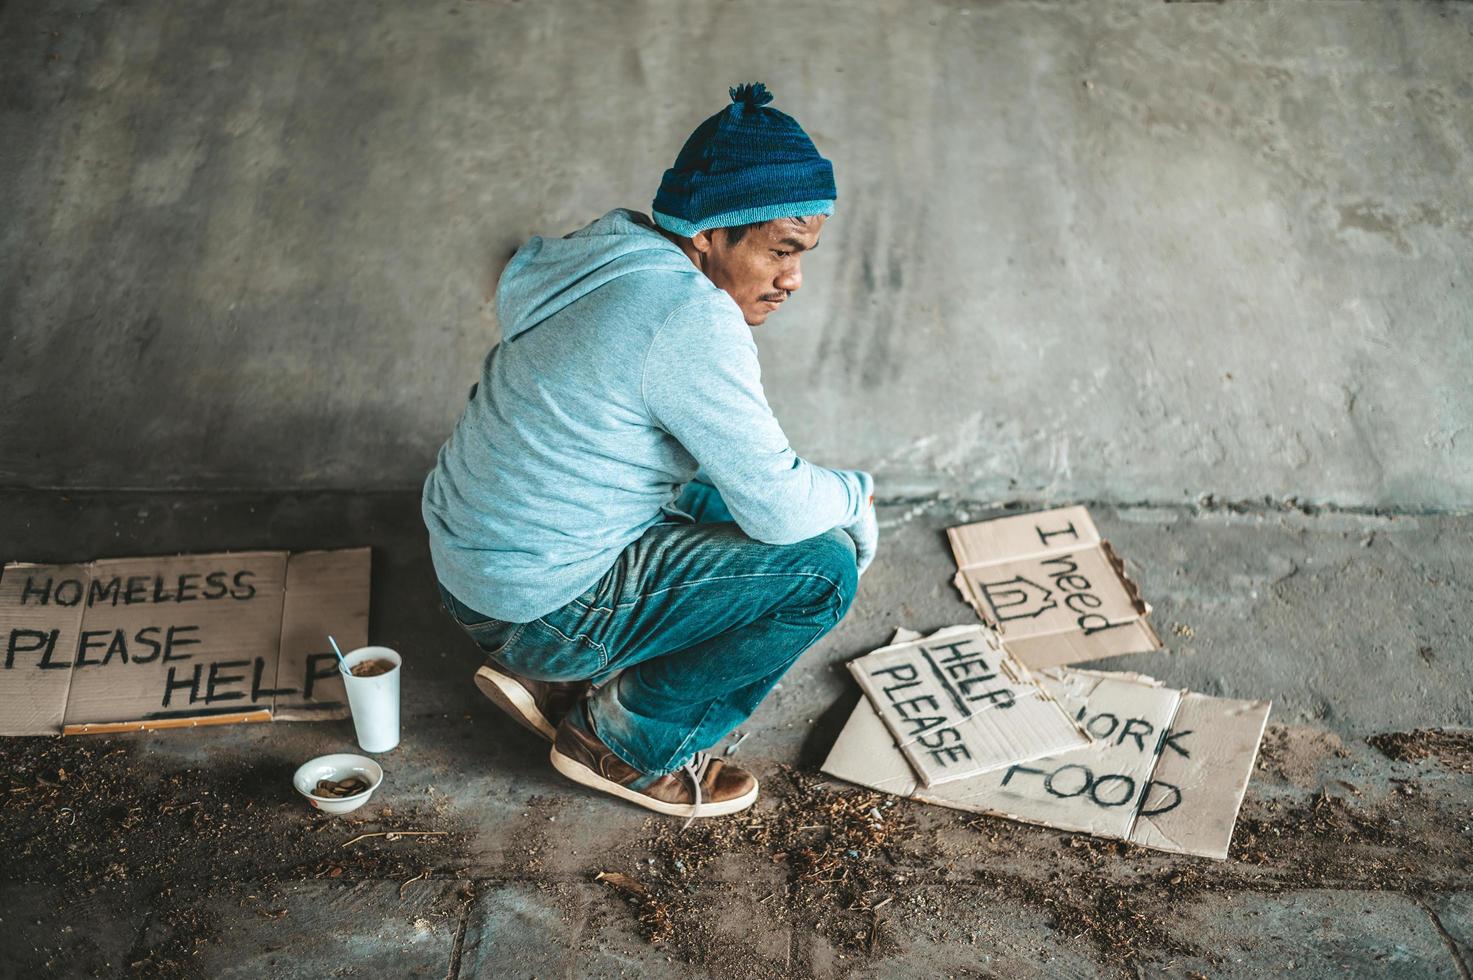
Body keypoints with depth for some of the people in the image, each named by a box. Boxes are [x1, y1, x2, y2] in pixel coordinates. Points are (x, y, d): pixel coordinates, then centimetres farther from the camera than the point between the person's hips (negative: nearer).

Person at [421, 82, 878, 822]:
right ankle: (628, 744, 5)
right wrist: (855, 491, 2)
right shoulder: (689, 318, -24)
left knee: (714, 498, 24)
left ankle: (552, 679, 18)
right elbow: (777, 506, -21)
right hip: (535, 607, -9)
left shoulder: (601, 255, 4)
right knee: (822, 568, -10)